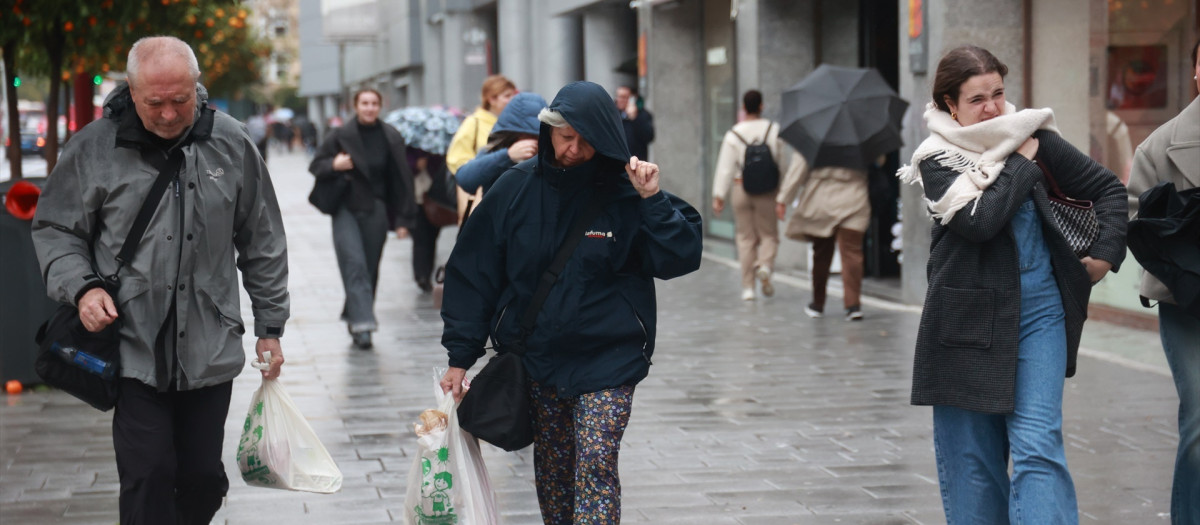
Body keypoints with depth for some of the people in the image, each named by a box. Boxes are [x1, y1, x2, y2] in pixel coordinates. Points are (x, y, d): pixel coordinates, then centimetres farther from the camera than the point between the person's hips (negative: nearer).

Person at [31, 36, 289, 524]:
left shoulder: (231, 144, 3)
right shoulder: (93, 149, -2)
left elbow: (262, 243, 11)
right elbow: (54, 229, 8)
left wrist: (270, 327, 12)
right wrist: (81, 287, -10)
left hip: (211, 351, 2)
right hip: (134, 351, -2)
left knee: (204, 477, 7)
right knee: (148, 478, -7)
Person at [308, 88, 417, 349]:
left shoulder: (391, 138, 3)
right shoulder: (340, 136, 0)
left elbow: (402, 180, 3)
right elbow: (315, 165, 8)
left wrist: (403, 220, -1)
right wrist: (334, 165, -15)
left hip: (375, 211, 2)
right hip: (346, 210, -2)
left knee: (370, 269, 6)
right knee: (354, 264, -15)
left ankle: (355, 318, 22)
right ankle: (363, 322, -21)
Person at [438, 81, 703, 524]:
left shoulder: (626, 192, -7)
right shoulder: (516, 188, -3)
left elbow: (682, 259, -11)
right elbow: (473, 272, 0)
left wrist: (652, 201, -22)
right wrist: (460, 355, -3)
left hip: (608, 358, -3)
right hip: (535, 357, 3)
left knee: (595, 466, -14)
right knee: (551, 471, 12)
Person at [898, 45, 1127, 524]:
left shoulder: (1035, 138, 6)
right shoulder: (937, 160, -2)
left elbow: (1108, 188, 14)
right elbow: (980, 219, -19)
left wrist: (1107, 252, 1)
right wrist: (1023, 162, -10)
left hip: (1039, 311, 1)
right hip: (969, 319, -1)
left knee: (1037, 445, -9)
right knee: (970, 457, 5)